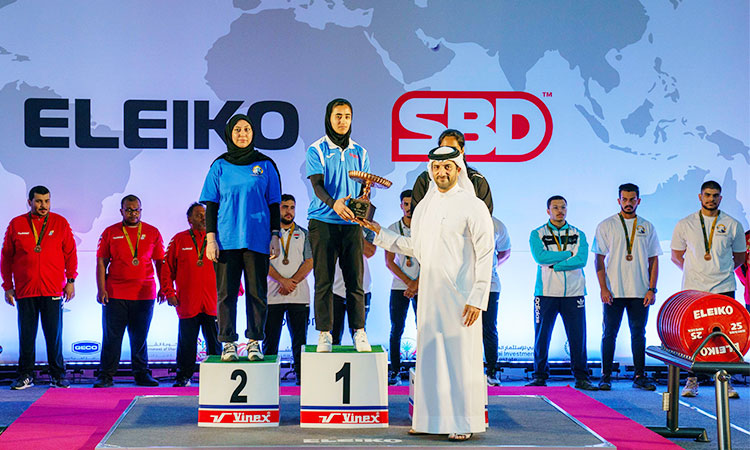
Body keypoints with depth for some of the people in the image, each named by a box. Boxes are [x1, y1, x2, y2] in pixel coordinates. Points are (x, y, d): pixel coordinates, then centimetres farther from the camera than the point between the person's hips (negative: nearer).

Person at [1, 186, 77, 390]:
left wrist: (70, 281, 0)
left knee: (54, 334, 1)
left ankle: (57, 375, 9)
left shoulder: (60, 223, 6)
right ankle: (25, 375, 13)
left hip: (53, 290, -1)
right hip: (24, 290, 1)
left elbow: (70, 254, 7)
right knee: (26, 334, 4)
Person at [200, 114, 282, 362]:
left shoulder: (265, 165, 7)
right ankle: (228, 344, 6)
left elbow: (274, 203, 9)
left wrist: (275, 235, 1)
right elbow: (211, 204, 7)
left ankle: (254, 342, 9)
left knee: (257, 292, 1)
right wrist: (210, 238, -2)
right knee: (226, 292, 0)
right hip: (227, 239, 0)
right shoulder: (220, 166, 7)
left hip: (257, 239, 0)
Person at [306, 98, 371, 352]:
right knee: (324, 281, -2)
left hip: (352, 223, 3)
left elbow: (365, 187, 13)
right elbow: (317, 184, -8)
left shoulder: (359, 152, 14)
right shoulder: (317, 150, 3)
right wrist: (333, 203, -28)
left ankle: (359, 332, 6)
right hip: (323, 221, -3)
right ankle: (325, 334, 3)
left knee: (355, 279, 0)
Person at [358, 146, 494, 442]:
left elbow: (485, 255, -9)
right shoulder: (425, 206, 13)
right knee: (429, 357, 8)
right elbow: (414, 247, 22)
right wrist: (379, 233, 17)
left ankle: (464, 422, 6)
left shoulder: (473, 207, -6)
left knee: (461, 358, -2)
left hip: (460, 297, -6)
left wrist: (477, 299, -14)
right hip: (429, 295, 6)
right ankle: (432, 419, 17)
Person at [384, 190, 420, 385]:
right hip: (399, 287, 1)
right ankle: (394, 371, 4)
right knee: (396, 330, 0)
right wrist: (408, 282, -9)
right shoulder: (392, 229, 4)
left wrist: (417, 283, -13)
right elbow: (389, 262, 1)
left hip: (422, 286, -1)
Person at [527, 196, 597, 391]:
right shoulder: (537, 234, 7)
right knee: (541, 336, 1)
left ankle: (581, 378, 7)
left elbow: (581, 260, -6)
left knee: (578, 336, 0)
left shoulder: (578, 235, 11)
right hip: (546, 293, -1)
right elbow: (540, 257, -11)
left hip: (574, 293, 1)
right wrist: (569, 253, -7)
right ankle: (540, 376, 11)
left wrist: (554, 266, -10)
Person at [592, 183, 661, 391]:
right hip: (613, 292, -2)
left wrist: (651, 289, 0)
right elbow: (599, 259, 0)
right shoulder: (606, 226, 2)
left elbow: (653, 260, 10)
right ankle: (605, 376, 7)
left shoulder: (647, 227, 9)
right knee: (609, 333, 1)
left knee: (639, 334, 6)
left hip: (640, 292, 2)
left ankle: (639, 376, 12)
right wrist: (603, 288, -8)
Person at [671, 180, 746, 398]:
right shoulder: (685, 225, 3)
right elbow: (676, 256, 13)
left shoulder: (732, 225, 5)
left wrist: (722, 271, 12)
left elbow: (739, 256, 17)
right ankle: (691, 380, 6)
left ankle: (725, 381, 4)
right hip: (693, 289, 0)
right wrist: (695, 272, 11)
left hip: (724, 289, 0)